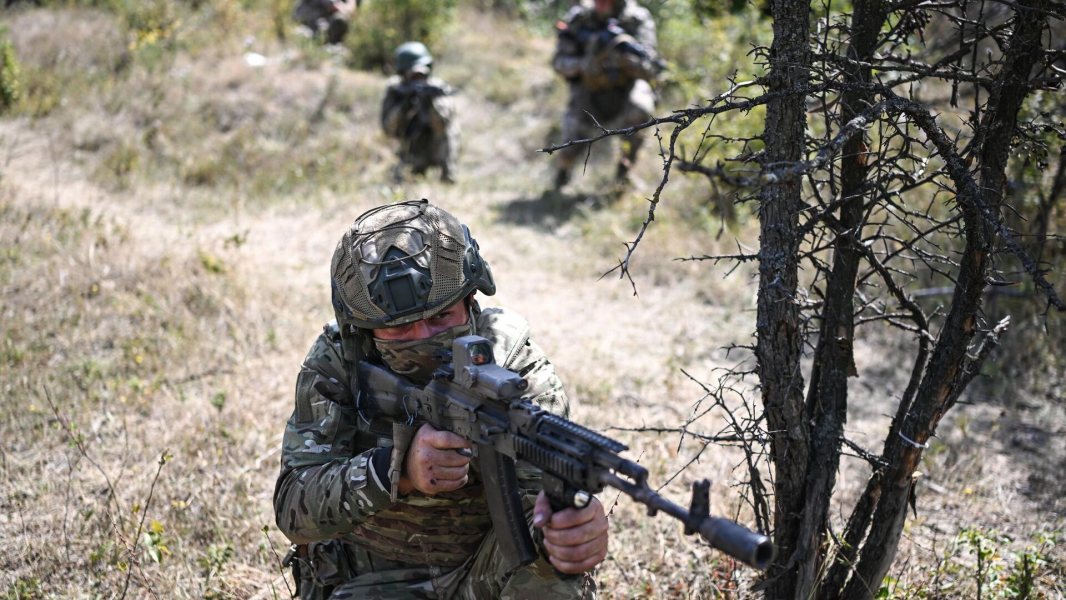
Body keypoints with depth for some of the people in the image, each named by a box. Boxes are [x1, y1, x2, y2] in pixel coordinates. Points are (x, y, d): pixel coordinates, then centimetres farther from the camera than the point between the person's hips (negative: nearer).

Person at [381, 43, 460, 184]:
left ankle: (447, 176, -19)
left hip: (438, 150, -1)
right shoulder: (395, 90, -10)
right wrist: (404, 105, -31)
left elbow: (443, 124, -30)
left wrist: (430, 100, -46)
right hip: (414, 155, 1)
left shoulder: (436, 87, -16)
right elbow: (389, 130, -18)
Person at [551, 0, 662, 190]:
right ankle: (562, 164, 31)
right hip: (588, 91, 1)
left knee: (638, 112, -34)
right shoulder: (579, 18, -13)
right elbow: (559, 62, -11)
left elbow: (649, 69, -25)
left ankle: (626, 163, -6)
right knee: (572, 150, -10)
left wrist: (627, 57, -45)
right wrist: (583, 64, -32)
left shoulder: (638, 19, -16)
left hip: (626, 88, -1)